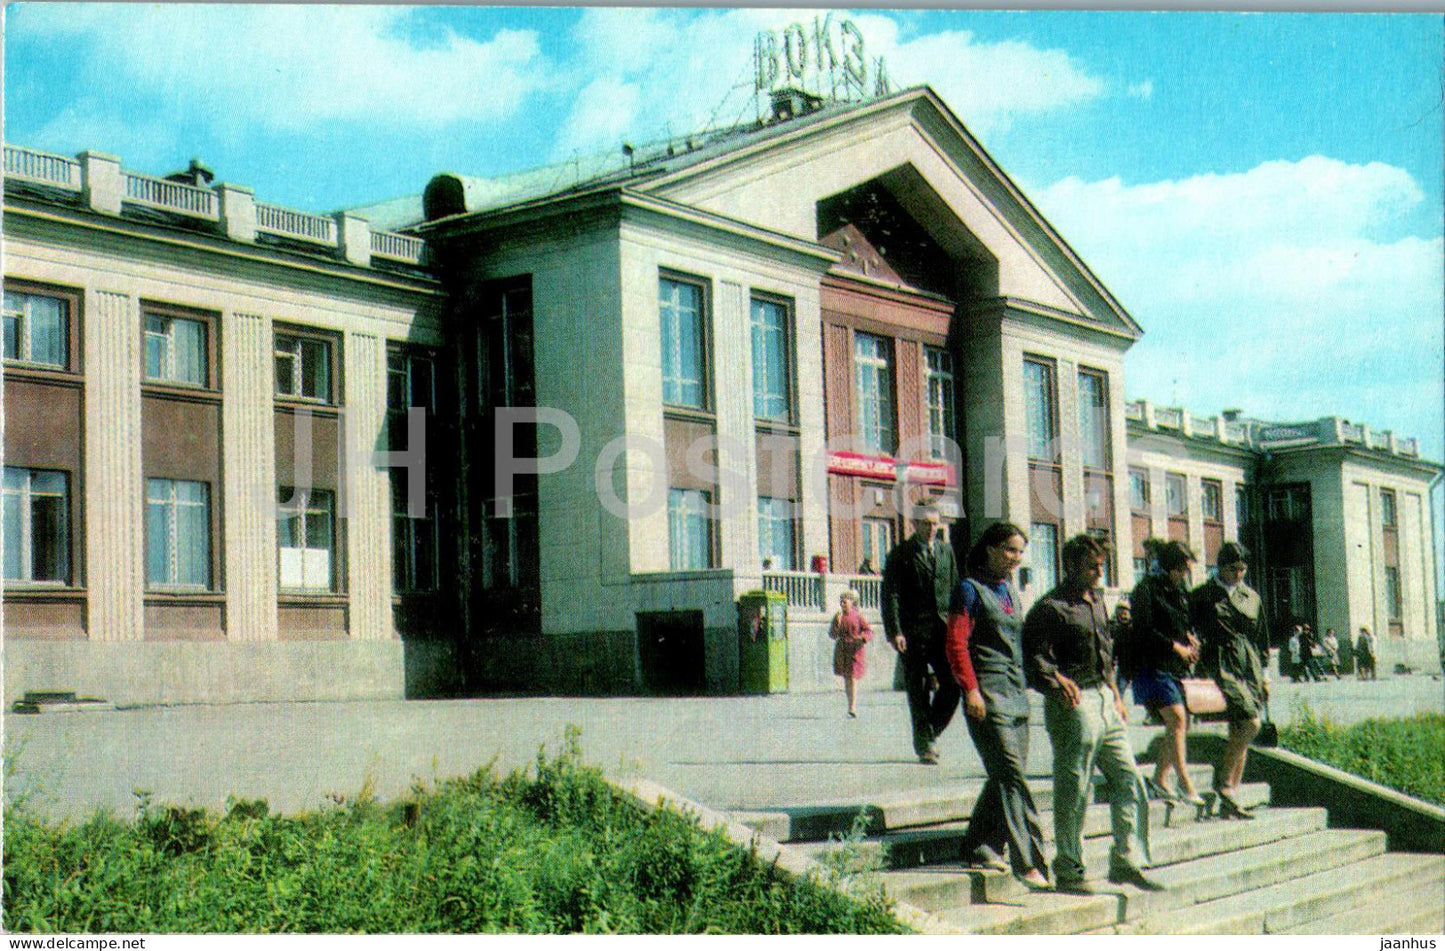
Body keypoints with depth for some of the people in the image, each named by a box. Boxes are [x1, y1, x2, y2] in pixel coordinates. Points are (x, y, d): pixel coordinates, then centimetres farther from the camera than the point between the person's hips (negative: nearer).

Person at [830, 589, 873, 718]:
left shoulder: (858, 617, -3)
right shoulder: (838, 617, 6)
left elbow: (869, 631, -3)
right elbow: (833, 635, 3)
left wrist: (862, 638, -23)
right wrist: (837, 624, -13)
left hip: (855, 651, -4)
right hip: (842, 651, 4)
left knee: (853, 679, -12)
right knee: (846, 679, 9)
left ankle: (853, 707, -14)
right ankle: (851, 705, 20)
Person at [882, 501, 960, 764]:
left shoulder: (946, 551, 14)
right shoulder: (900, 554, -1)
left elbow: (955, 591, 17)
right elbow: (890, 594, -7)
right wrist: (895, 631, -16)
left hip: (943, 630, 4)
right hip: (913, 632, -4)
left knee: (953, 685, -5)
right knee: (918, 693, 0)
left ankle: (932, 732, 15)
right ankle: (924, 745, 9)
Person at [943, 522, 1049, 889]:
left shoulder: (1011, 591, 19)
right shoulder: (970, 589, -4)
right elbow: (956, 643, -10)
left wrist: (1026, 684, 19)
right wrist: (971, 689, -18)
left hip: (1017, 693, 8)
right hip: (988, 694, -8)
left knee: (1005, 777, 7)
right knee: (1011, 776, -12)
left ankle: (980, 846, 19)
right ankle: (1029, 862, -14)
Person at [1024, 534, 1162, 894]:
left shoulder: (1097, 600, 16)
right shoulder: (1050, 609, -11)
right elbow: (1035, 660, -17)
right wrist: (1057, 682, -33)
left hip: (1104, 701, 8)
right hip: (1073, 705, -8)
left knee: (1130, 783, 8)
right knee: (1074, 792, -2)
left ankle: (1127, 862, 17)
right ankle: (1068, 870, 9)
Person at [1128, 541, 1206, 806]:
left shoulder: (1181, 592, 17)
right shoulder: (1148, 589, -7)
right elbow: (1143, 631, -14)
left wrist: (1191, 638, 5)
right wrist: (1175, 646, -14)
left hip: (1177, 667, 8)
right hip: (1152, 665, -8)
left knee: (1180, 725, 5)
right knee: (1176, 717, -18)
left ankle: (1159, 780, 16)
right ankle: (1184, 784, -18)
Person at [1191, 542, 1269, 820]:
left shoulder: (1252, 597, 16)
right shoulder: (1203, 596, 0)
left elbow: (1261, 637, 20)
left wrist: (1264, 674, 17)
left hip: (1249, 668, 5)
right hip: (1221, 665, -5)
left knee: (1239, 733, 3)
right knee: (1250, 722, -21)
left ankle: (1229, 800, 8)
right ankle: (1223, 779, -5)